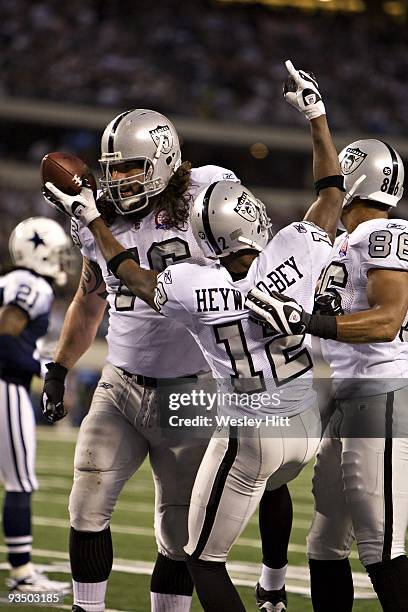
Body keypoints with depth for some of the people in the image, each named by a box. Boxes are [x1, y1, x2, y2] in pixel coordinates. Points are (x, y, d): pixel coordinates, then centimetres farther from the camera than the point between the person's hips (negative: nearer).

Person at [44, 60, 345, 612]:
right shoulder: (296, 252, -16)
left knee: (204, 560, 8)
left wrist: (92, 219, 15)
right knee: (273, 486, 39)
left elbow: (133, 275, 3)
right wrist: (316, 115, 11)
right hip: (306, 424, 4)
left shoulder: (194, 289, -20)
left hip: (249, 437, -4)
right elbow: (332, 193, 3)